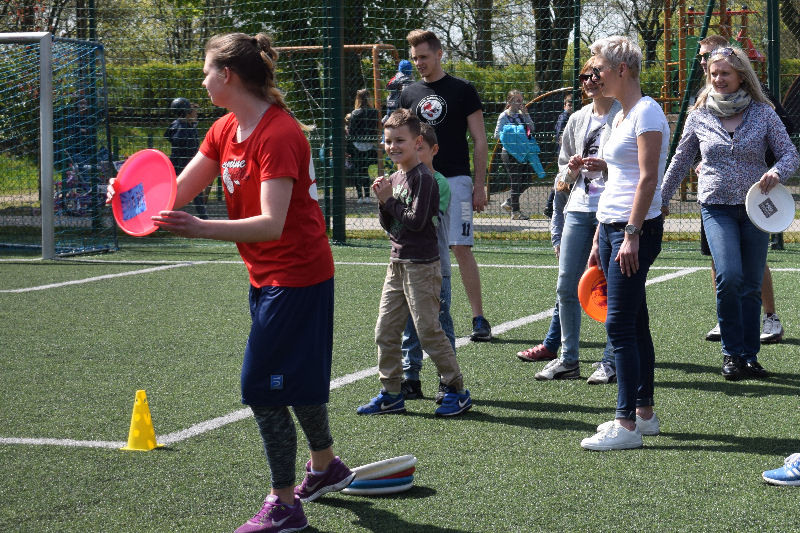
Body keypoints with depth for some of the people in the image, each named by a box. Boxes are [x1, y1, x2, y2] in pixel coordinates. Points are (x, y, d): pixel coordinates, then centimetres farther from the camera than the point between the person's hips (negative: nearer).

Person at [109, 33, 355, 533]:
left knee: (262, 387, -8)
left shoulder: (279, 135, -24)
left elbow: (271, 225, -32)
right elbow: (177, 191, 3)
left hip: (295, 278, -9)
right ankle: (326, 467, 45)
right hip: (268, 278, 9)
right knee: (296, 382, 23)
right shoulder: (225, 130, 4)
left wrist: (201, 228, -44)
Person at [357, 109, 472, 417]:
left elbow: (416, 221, -21)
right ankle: (391, 394, 16)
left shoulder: (423, 178, -13)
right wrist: (382, 202, -3)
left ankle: (457, 392, 4)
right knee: (385, 331, 8)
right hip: (398, 263, 9)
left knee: (428, 330, -6)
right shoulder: (394, 178, 14)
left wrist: (389, 199, -12)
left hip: (422, 266, -9)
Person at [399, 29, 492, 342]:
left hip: (455, 180, -4)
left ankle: (479, 319, -5)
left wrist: (480, 185, -6)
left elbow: (480, 141, 0)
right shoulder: (410, 94, 12)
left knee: (462, 248, -9)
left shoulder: (462, 90, 1)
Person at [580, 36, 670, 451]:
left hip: (636, 229, -9)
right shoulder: (620, 117, 18)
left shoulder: (646, 112, -10)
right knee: (634, 325, 11)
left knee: (620, 325, -11)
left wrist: (631, 235, -22)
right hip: (612, 227, 9)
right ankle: (644, 412, 17)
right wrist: (599, 239, 19)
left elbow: (647, 179, -17)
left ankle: (627, 425, -9)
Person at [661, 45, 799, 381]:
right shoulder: (699, 117, 4)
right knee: (729, 277, -18)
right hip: (716, 207, -1)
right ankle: (732, 353, -5)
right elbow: (681, 161, 14)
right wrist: (662, 199, 19)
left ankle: (750, 355, 14)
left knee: (751, 285, 3)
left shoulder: (763, 113, 1)